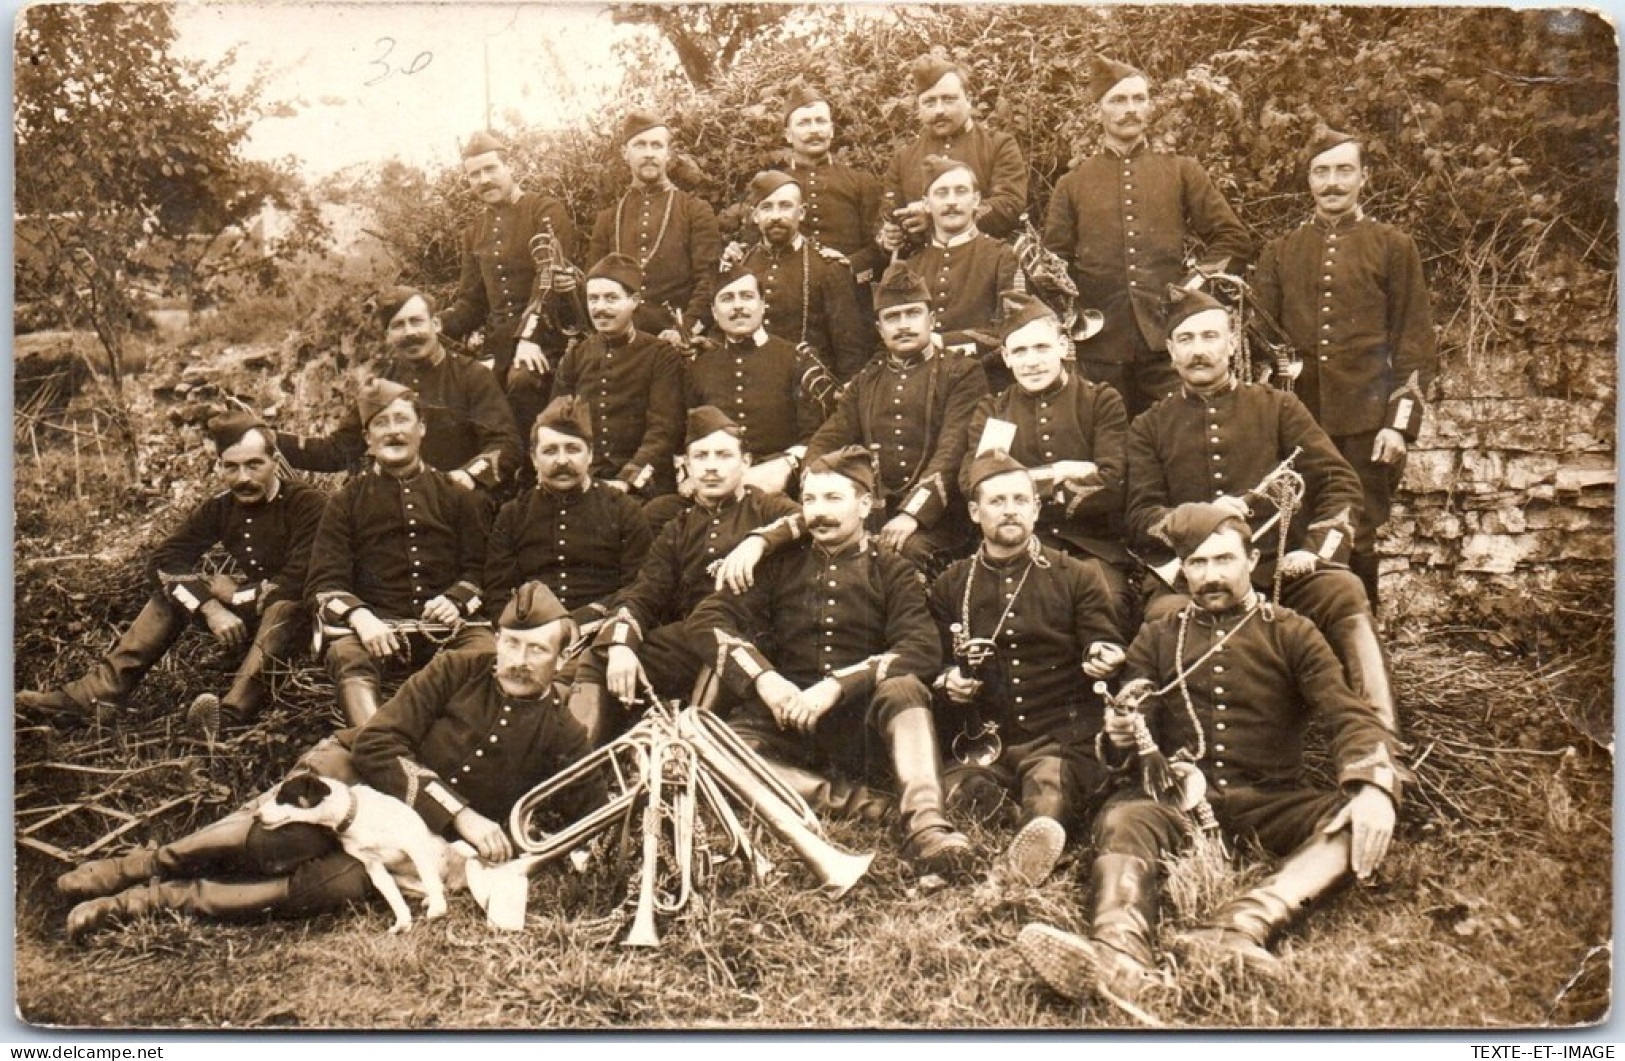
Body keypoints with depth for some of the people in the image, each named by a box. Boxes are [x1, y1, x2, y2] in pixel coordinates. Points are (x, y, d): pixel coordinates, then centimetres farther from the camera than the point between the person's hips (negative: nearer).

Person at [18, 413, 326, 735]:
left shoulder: (308, 504, -19)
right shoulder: (219, 508, -1)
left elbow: (298, 583, -29)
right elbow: (163, 561, -9)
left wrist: (235, 594, -17)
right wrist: (211, 607, -24)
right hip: (243, 618, 6)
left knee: (285, 602, -37)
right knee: (172, 588, -7)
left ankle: (231, 712, -55)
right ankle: (97, 692, -15)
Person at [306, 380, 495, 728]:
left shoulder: (455, 496, 19)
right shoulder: (347, 500, 16)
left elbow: (480, 569, 16)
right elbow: (324, 582, 8)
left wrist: (456, 601, -8)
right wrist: (360, 617, -14)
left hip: (446, 624, 1)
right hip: (376, 623, 0)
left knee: (490, 651, -33)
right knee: (347, 654, -35)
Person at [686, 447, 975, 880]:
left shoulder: (891, 572, 8)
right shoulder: (782, 564, 14)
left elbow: (924, 650, -9)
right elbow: (707, 618, 3)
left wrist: (836, 685, -21)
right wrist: (763, 679, -14)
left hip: (860, 722, -1)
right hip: (787, 721, 1)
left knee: (903, 687, -33)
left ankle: (925, 827, -40)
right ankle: (851, 802, -26)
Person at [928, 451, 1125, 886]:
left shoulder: (1077, 578, 14)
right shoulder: (949, 586, 18)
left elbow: (1106, 649, 10)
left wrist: (1104, 663, -15)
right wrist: (947, 683, -1)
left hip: (1063, 740, -2)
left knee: (1049, 777, -39)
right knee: (952, 792, -33)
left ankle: (1038, 835, -65)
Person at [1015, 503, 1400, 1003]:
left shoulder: (1291, 633, 11)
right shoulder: (1157, 638, 17)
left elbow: (1349, 715, -2)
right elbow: (1137, 733, 12)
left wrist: (1373, 787, -24)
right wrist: (1120, 736, -15)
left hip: (1270, 797, 0)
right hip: (1182, 793, 1)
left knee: (1358, 825, -29)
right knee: (1121, 819, -31)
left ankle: (1237, 929, -51)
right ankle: (1123, 954, -57)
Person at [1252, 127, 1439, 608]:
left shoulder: (1393, 246, 5)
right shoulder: (1280, 252, 11)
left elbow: (1416, 343, 2)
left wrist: (1401, 423, -7)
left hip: (1366, 424, -2)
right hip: (1296, 423, 2)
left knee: (1357, 541, 3)